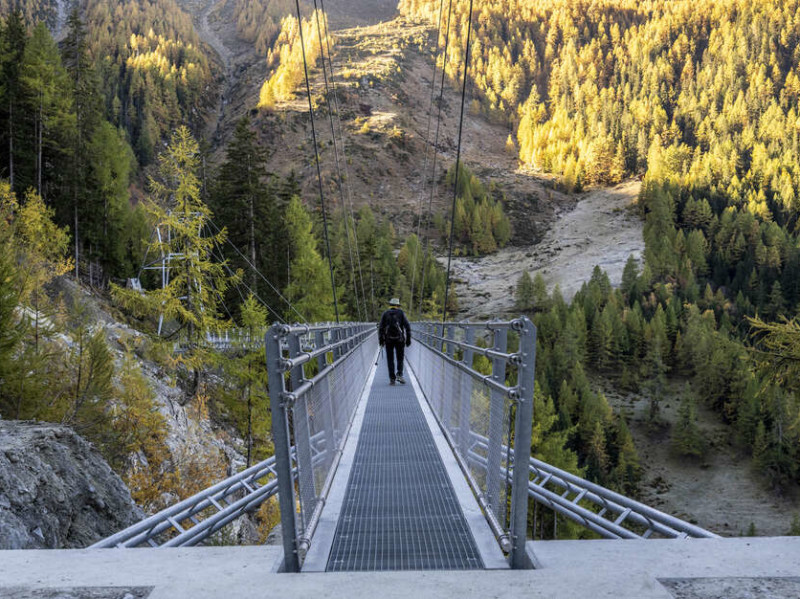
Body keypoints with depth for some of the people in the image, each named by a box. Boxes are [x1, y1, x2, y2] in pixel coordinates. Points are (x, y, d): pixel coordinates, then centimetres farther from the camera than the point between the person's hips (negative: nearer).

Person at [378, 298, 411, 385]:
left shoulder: (385, 314, 5)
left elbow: (381, 328, -1)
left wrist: (381, 340, 4)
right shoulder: (401, 313, 3)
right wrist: (408, 339, 1)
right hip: (399, 339, -1)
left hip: (388, 339, 1)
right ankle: (399, 375, -7)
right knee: (400, 358, 11)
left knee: (390, 359, 7)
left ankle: (392, 379, 4)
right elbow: (407, 326, -3)